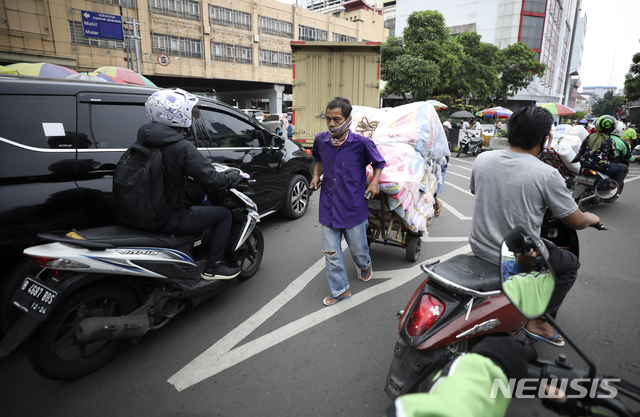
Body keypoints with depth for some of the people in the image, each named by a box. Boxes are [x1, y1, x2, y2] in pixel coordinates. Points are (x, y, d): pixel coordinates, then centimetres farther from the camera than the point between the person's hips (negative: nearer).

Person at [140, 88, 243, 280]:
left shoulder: (144, 140, 3)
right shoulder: (182, 147, -22)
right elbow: (211, 179, -22)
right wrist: (237, 177, -6)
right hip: (171, 219, -9)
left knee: (195, 206, 33)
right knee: (224, 214, 4)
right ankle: (213, 267, 9)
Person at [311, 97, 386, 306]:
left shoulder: (361, 143, -12)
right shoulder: (320, 140, -2)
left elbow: (379, 163, 4)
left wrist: (374, 181, -10)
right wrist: (316, 175, 5)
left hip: (354, 207, -3)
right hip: (328, 208, 3)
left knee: (358, 249, 15)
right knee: (331, 253, 8)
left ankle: (365, 266, 52)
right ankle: (340, 290, 28)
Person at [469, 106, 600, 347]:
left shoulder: (482, 159, -5)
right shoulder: (547, 175, -18)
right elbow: (576, 222, -7)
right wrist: (591, 219, 17)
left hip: (479, 248, 6)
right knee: (571, 264, 23)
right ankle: (538, 321, 18)